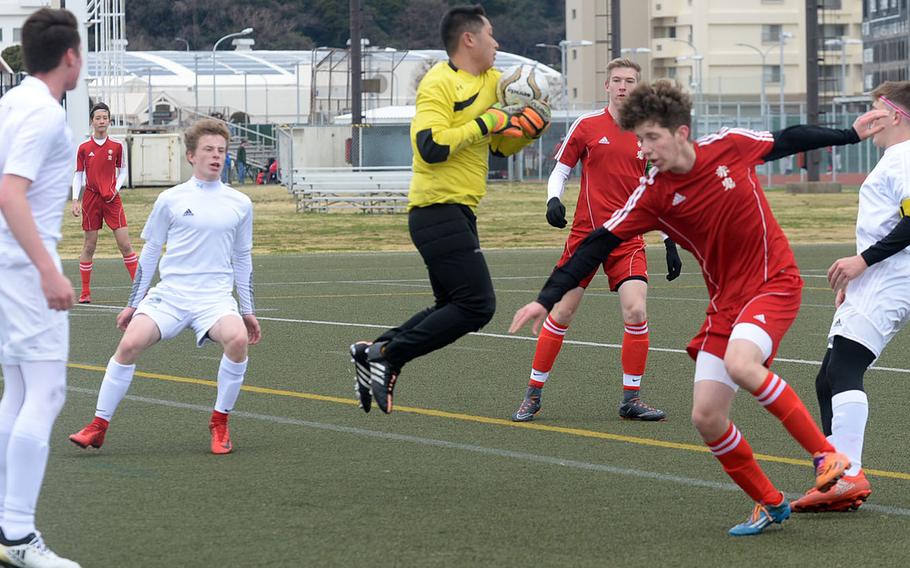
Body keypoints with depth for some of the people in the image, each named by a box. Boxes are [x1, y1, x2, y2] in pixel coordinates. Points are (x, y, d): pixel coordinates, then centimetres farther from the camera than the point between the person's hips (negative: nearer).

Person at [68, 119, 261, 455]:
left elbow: (242, 259, 18)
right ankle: (99, 426, -8)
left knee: (237, 339, -31)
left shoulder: (240, 204, 9)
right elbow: (149, 252, 12)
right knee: (130, 343, -22)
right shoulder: (170, 200, 4)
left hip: (215, 298, 0)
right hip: (169, 294, 0)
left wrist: (248, 311, 17)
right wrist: (133, 304, 12)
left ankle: (220, 423, -11)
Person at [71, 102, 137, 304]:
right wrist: (75, 200, -2)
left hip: (112, 199, 0)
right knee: (89, 245, 3)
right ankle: (85, 292, 10)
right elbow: (78, 175, 6)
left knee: (125, 244, -6)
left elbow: (122, 171, 11)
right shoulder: (84, 148, 1)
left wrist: (116, 188, -6)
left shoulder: (117, 146, 2)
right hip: (91, 198, 0)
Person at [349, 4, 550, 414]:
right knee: (477, 305, -14)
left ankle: (372, 353, 18)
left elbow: (502, 147, 23)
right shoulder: (439, 83, -12)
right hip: (439, 211, -10)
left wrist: (528, 129, 3)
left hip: (457, 214, 10)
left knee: (451, 308, 15)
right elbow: (432, 146, -24)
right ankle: (387, 355, -9)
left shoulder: (491, 82, 15)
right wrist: (485, 123, -19)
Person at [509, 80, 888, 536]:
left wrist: (851, 134, 19)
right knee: (706, 417, -7)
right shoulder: (653, 195, -7)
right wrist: (546, 299, -12)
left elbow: (787, 141, 9)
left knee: (740, 363, -32)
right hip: (725, 301, 4)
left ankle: (828, 455, -20)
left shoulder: (729, 146, -9)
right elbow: (598, 245, -7)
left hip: (774, 282, -4)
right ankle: (770, 504, 14)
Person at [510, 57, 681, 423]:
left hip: (629, 239, 1)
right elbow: (560, 170, 7)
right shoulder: (587, 126, 1)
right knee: (561, 313, 0)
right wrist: (553, 200, -13)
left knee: (635, 313, -14)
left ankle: (631, 399, -1)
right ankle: (533, 394, 13)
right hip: (585, 233, -1)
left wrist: (670, 243, 10)